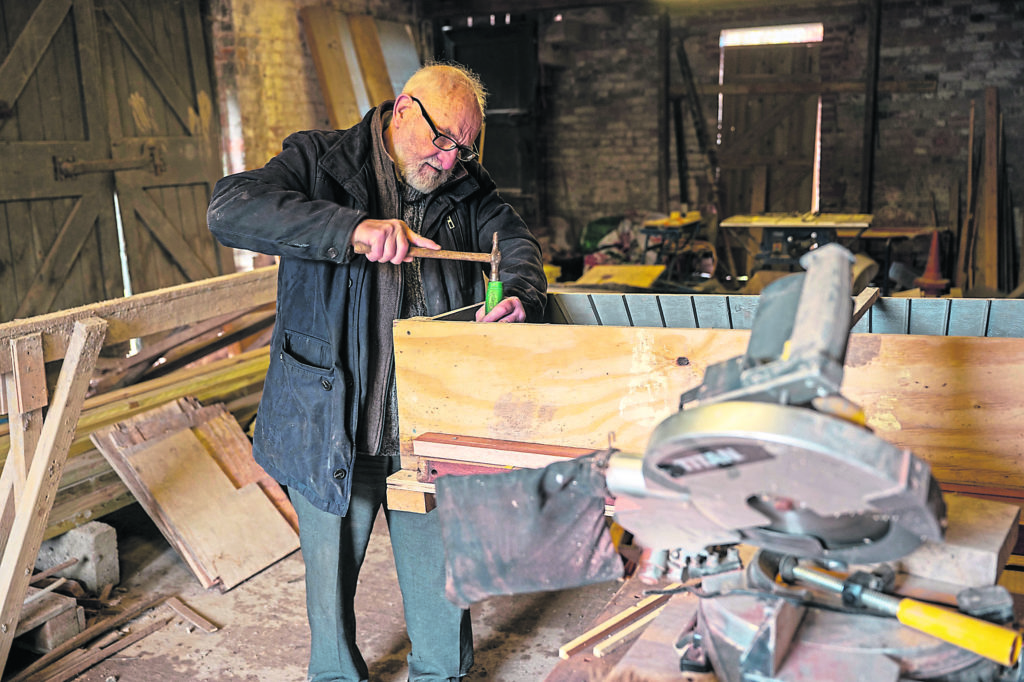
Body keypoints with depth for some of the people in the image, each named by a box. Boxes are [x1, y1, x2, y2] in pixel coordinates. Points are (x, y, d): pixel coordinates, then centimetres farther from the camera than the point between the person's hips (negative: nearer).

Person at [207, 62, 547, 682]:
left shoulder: (465, 186, 7)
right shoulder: (320, 160, -7)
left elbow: (515, 242, 5)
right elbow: (229, 210, -22)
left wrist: (520, 296, -21)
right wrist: (353, 228, -35)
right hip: (330, 429, -2)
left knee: (441, 578, 15)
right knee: (331, 579, 16)